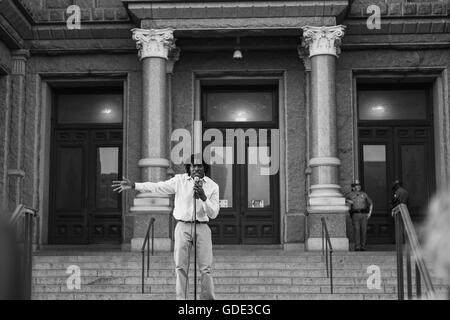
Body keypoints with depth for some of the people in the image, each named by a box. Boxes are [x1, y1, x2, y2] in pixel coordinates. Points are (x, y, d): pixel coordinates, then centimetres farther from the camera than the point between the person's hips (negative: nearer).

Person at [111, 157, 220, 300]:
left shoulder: (213, 186, 2)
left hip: (202, 227, -1)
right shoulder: (179, 180, 4)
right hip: (183, 226, 1)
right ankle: (180, 298, 8)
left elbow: (213, 213, -2)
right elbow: (157, 187, 0)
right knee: (180, 266, 1)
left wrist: (204, 197, -18)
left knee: (205, 268, -2)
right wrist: (133, 185, -8)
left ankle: (208, 298, 7)